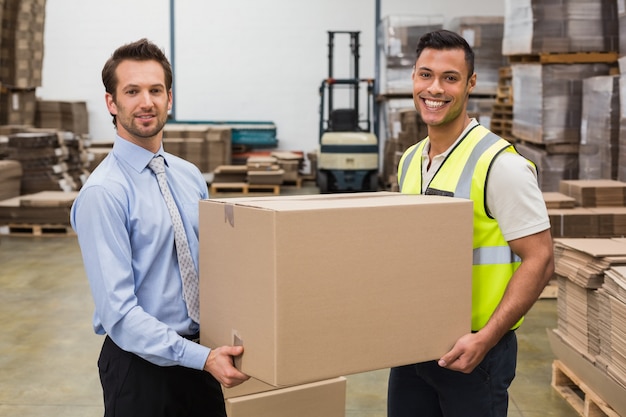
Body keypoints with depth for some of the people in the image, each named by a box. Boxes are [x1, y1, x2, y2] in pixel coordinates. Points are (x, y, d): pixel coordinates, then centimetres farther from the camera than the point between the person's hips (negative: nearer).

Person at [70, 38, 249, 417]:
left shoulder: (191, 176, 6)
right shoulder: (102, 193, -16)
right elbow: (118, 310, -20)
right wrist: (201, 358, -25)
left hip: (200, 354, 6)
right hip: (141, 364, -6)